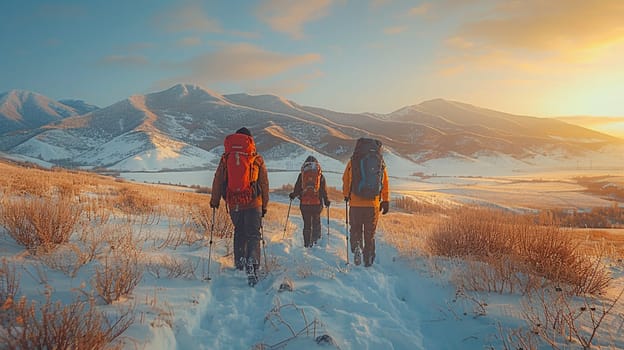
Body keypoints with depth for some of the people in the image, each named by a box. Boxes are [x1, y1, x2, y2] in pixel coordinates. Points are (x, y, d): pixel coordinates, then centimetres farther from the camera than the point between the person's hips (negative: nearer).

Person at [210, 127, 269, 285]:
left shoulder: (226, 158, 4)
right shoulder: (257, 159, 1)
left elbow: (218, 181, 9)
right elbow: (264, 184, 5)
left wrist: (214, 200, 21)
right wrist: (264, 205, 14)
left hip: (233, 203, 2)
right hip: (253, 202, -2)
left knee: (239, 231, 23)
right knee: (253, 235, 2)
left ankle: (239, 261, 22)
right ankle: (252, 262, -17)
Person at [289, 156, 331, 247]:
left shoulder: (302, 174, 3)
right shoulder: (320, 175, 2)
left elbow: (297, 188, 6)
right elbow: (324, 190, 3)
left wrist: (293, 195, 24)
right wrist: (326, 201, 13)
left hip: (304, 203, 1)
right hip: (317, 203, -1)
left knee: (306, 223, 9)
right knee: (316, 222, 15)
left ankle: (307, 243, 8)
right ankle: (315, 238, 3)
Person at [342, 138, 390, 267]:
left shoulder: (353, 161, -1)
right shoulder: (380, 162, 4)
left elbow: (345, 180, 9)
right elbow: (385, 184, 7)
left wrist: (346, 196, 25)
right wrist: (386, 202, 15)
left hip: (356, 203, -1)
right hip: (373, 204, 2)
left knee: (355, 229, 16)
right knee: (370, 233, 14)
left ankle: (356, 247, -7)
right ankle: (368, 258, 15)